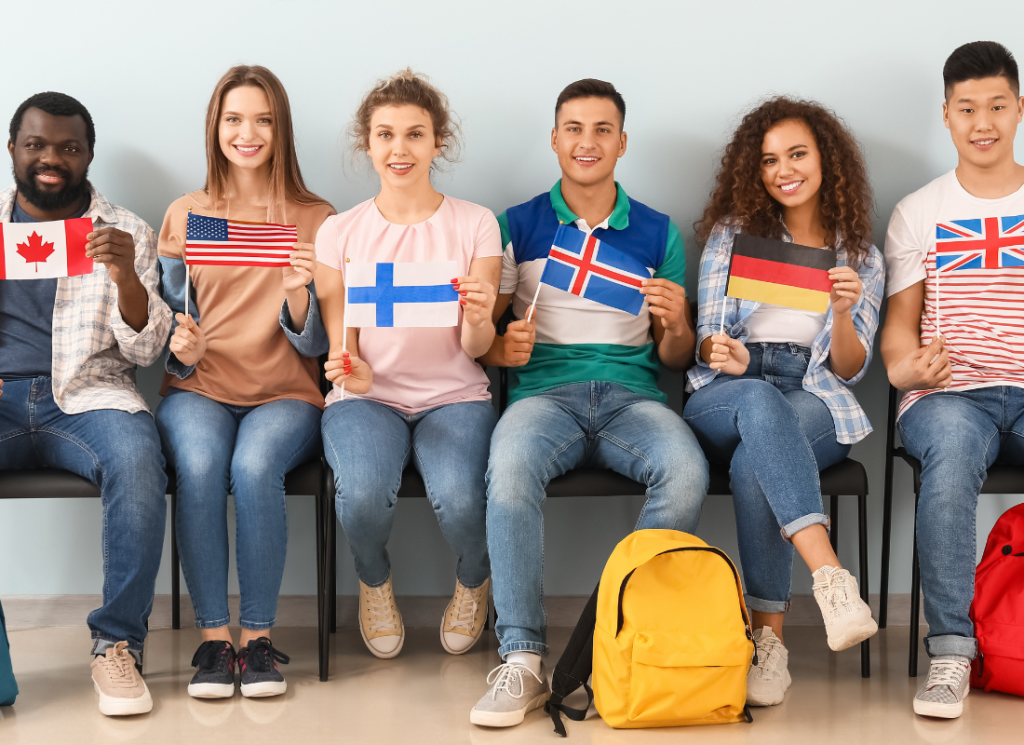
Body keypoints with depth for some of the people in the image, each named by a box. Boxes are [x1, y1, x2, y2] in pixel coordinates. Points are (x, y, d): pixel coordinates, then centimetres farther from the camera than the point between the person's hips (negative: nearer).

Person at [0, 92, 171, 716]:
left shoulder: (127, 233, 11)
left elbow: (145, 350, 4)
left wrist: (126, 277, -16)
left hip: (88, 395, -1)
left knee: (138, 464, -34)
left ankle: (118, 645, -20)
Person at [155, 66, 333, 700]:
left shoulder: (316, 219, 7)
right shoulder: (185, 215, 11)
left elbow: (312, 342, 3)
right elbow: (170, 318, 15)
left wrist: (299, 291, -18)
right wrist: (181, 351, -9)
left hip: (285, 396, -1)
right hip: (198, 391, 1)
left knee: (254, 466, -35)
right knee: (201, 466, -34)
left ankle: (259, 636, -20)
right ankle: (214, 636, -21)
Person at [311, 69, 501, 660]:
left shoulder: (475, 225, 2)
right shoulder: (340, 232, 4)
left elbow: (475, 349, -1)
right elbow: (339, 340, 5)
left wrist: (479, 321, -25)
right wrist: (350, 368, -19)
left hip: (454, 396, 0)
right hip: (367, 397, 1)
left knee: (459, 500, -31)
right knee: (364, 493, -32)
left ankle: (474, 582, 9)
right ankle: (376, 583, 6)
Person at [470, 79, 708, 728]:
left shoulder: (658, 234, 17)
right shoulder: (517, 227, 14)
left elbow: (676, 357, 17)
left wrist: (676, 323, -5)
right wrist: (501, 349, -10)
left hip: (631, 392, 1)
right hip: (544, 390, -1)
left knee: (686, 471, -34)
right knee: (511, 467, -37)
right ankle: (522, 661, -33)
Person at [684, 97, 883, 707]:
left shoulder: (861, 256, 14)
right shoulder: (733, 233, 13)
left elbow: (849, 368, 8)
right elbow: (707, 337, 6)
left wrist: (843, 311, -13)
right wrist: (720, 353, -19)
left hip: (816, 404, 0)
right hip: (724, 398, 0)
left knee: (753, 464, -37)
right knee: (760, 400, -40)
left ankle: (769, 636, -33)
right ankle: (831, 577, -52)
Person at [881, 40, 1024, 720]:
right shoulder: (919, 214, 18)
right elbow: (901, 319, 13)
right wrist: (905, 364, -11)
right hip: (948, 393, 0)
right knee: (954, 444, -38)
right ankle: (951, 652, -35)